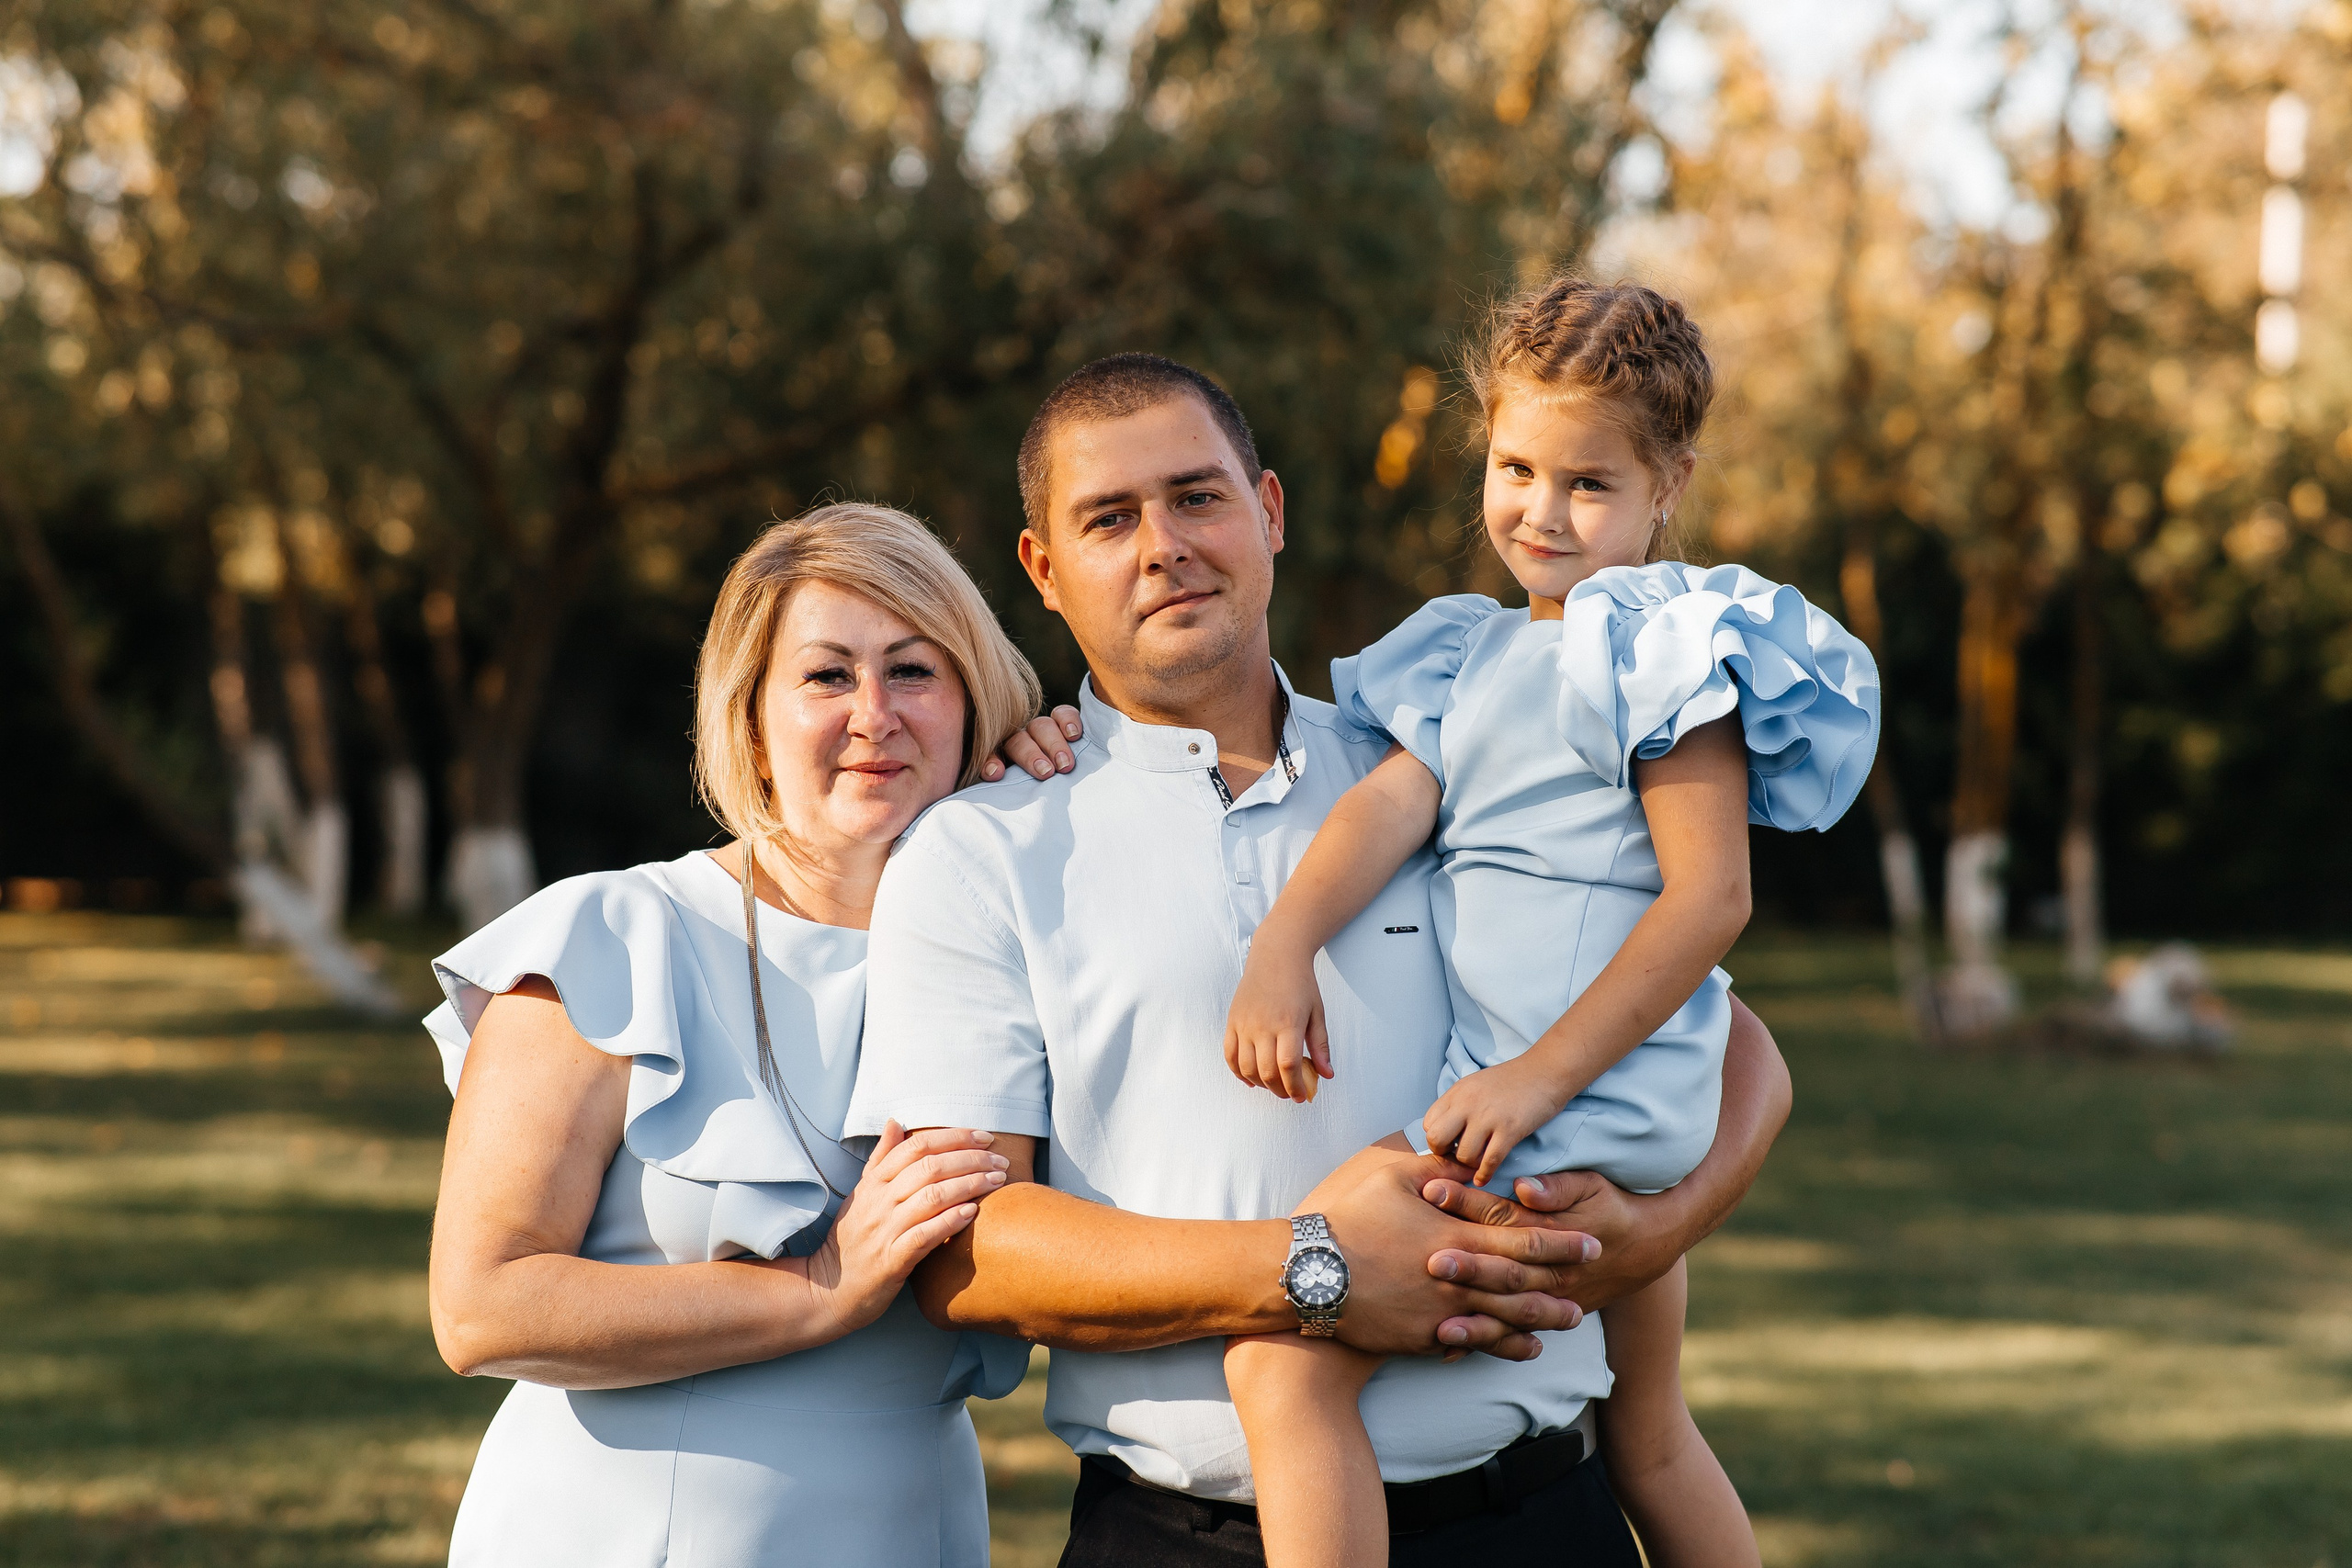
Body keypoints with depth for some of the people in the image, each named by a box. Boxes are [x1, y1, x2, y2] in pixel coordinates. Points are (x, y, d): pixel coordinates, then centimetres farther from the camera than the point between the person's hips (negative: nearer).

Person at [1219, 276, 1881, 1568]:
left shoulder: (1662, 644, -9)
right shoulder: (1476, 656, 16)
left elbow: (1711, 895, -16)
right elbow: (1394, 798, 1)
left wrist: (1539, 1076, -21)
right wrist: (1283, 945, -18)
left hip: (1588, 1084, -10)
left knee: (1286, 1362, -19)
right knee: (1648, 1440, 23)